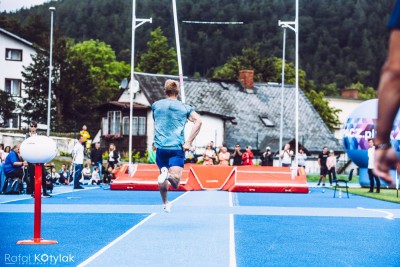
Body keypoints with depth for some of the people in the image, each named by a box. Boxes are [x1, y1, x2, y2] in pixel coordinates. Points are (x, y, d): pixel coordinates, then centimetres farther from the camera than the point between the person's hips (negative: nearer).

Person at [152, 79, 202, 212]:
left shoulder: (156, 105, 9)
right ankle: (168, 175, -40)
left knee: (162, 175, 24)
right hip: (177, 148, -2)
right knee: (175, 183, -9)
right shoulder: (185, 107, 4)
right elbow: (198, 121, -11)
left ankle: (165, 203, 22)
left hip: (160, 147, 2)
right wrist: (188, 142, -10)